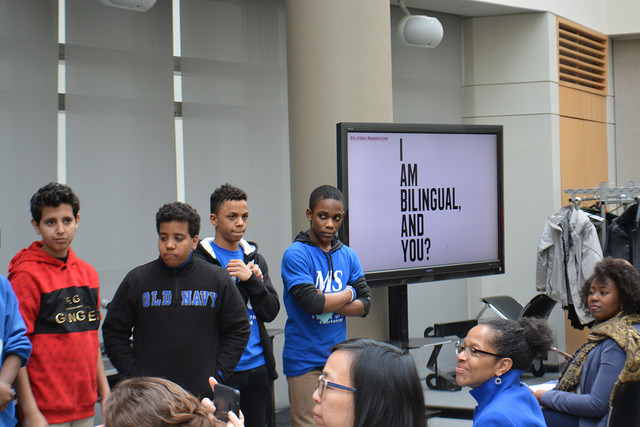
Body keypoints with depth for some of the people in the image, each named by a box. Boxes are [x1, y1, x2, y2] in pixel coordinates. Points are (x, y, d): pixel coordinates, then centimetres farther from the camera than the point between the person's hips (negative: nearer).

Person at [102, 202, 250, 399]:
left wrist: (218, 373, 2)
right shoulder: (136, 280, 4)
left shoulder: (218, 279, 5)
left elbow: (238, 329, 10)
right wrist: (132, 373, -1)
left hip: (203, 392, 0)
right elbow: (113, 332, 10)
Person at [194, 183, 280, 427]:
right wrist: (246, 282, -13)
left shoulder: (254, 259, 13)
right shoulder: (200, 260, -5)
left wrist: (251, 280, -11)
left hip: (258, 367, 5)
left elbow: (270, 312, 5)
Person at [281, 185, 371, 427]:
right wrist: (348, 294, -2)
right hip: (305, 361, -5)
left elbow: (365, 304, 4)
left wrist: (328, 303, -12)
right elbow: (312, 303, -19)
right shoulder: (295, 255, -9)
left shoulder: (347, 255, 10)